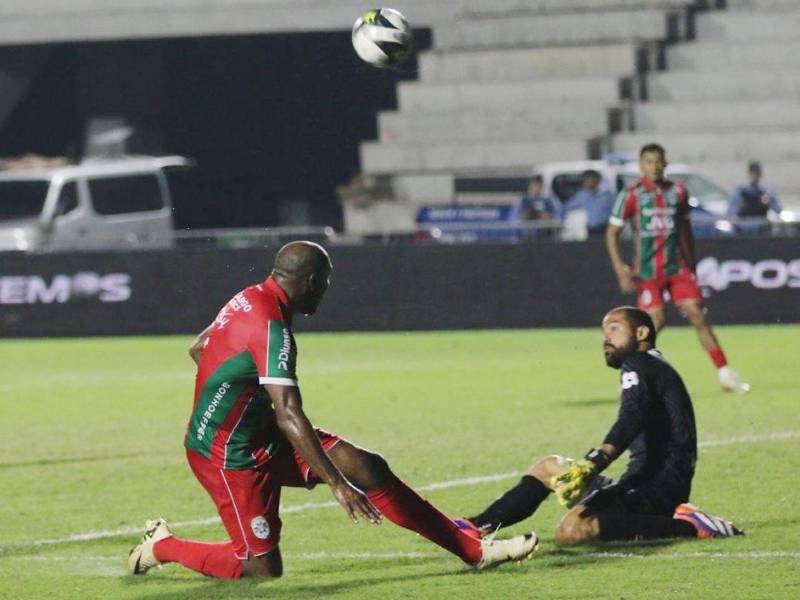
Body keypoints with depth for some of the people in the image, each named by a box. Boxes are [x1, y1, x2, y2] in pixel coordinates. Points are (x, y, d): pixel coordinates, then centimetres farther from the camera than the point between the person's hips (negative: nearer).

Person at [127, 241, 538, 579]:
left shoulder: (249, 300, 4)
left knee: (368, 468, -5)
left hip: (258, 437, 10)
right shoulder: (271, 327, -26)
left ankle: (473, 550, -4)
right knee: (263, 569, -7)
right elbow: (289, 416, -33)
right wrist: (337, 484, -35)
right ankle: (162, 546, 15)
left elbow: (197, 349, 21)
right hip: (230, 456, -10)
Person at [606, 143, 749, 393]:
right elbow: (612, 232, -3)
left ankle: (725, 374, -3)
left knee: (698, 316, -5)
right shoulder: (632, 194, -4)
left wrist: (692, 265, 18)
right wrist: (621, 270, -12)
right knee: (656, 320, -13)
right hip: (647, 269, -3)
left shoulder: (678, 191, 7)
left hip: (678, 267, 3)